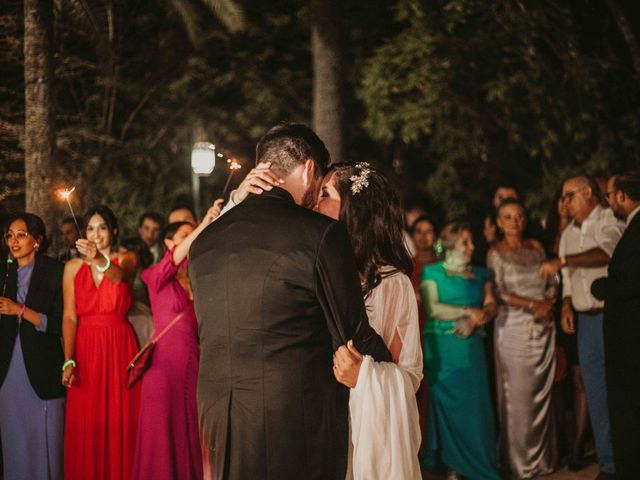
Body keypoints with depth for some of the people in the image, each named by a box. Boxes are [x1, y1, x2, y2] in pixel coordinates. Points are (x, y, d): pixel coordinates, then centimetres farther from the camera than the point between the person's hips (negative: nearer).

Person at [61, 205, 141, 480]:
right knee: (85, 428, 0)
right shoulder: (73, 267, 7)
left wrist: (100, 260, -43)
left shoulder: (127, 260, 3)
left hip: (119, 348, -1)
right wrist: (68, 361, -13)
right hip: (85, 349, 1)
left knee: (120, 423, 0)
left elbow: (119, 276, -21)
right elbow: (69, 316, -1)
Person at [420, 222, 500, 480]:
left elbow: (490, 306, 7)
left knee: (475, 404, -1)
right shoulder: (432, 272, 4)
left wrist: (474, 320, -13)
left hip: (471, 346, 3)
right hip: (442, 347, -3)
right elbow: (432, 309, -8)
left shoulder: (480, 274, 17)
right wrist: (469, 311, -8)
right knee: (447, 405, -1)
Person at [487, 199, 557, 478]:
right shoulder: (495, 254, -2)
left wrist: (548, 304, -8)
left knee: (542, 392, 7)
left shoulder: (536, 247, 10)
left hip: (544, 327, 4)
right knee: (517, 395, 0)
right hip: (514, 327, -4)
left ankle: (542, 456, 18)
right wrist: (533, 305, -15)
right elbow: (500, 294, -8)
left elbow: (551, 283, 10)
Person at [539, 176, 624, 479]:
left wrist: (562, 261, -29)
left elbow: (606, 253, -27)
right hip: (586, 321, 7)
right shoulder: (568, 234, 16)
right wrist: (566, 307, 4)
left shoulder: (609, 221, -7)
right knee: (596, 397, 9)